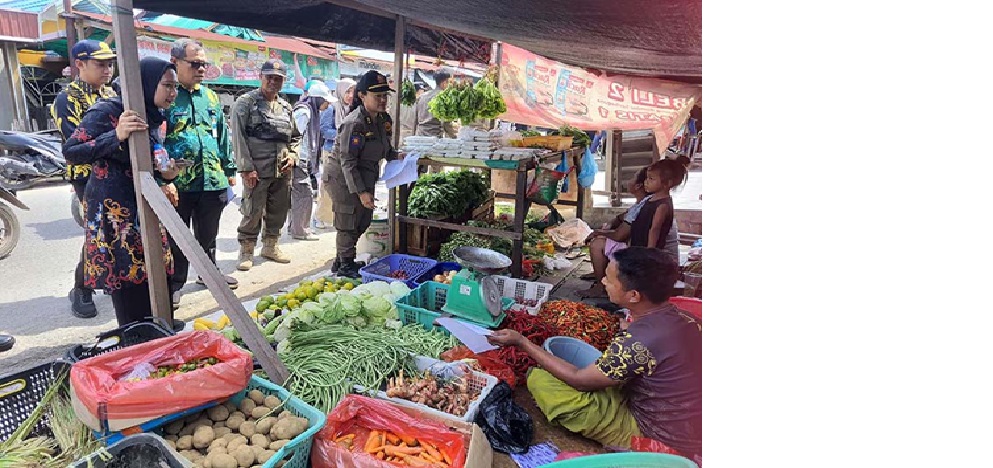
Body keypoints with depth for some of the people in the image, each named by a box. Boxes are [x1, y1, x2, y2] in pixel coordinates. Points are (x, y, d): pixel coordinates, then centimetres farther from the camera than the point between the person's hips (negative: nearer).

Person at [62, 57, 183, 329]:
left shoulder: (153, 118, 10)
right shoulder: (107, 111, -12)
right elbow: (70, 153, -16)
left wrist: (165, 177, -3)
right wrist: (116, 136, -28)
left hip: (144, 207, 7)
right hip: (113, 208, -7)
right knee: (126, 275, 1)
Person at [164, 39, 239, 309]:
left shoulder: (211, 97, 13)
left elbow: (223, 136, 18)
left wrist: (230, 170, 16)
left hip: (213, 182, 5)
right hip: (178, 183, -5)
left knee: (208, 234, 19)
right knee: (176, 238, 9)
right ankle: (175, 284, 23)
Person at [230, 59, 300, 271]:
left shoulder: (286, 107, 15)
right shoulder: (245, 103, -3)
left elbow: (295, 136, 24)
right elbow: (238, 137, -8)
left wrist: (292, 156, 5)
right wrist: (246, 168, -14)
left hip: (282, 171, 6)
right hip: (257, 170, -6)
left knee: (278, 211, 13)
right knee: (252, 212, -1)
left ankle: (270, 246, 29)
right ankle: (246, 251, 14)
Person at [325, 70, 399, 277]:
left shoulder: (384, 119, 0)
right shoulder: (354, 123, -25)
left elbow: (386, 148, 16)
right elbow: (348, 162, -26)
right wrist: (361, 192, -29)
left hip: (366, 177, 9)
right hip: (344, 178, -9)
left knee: (364, 221, 16)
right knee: (348, 223, 2)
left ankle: (341, 260, 33)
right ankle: (345, 266, 19)